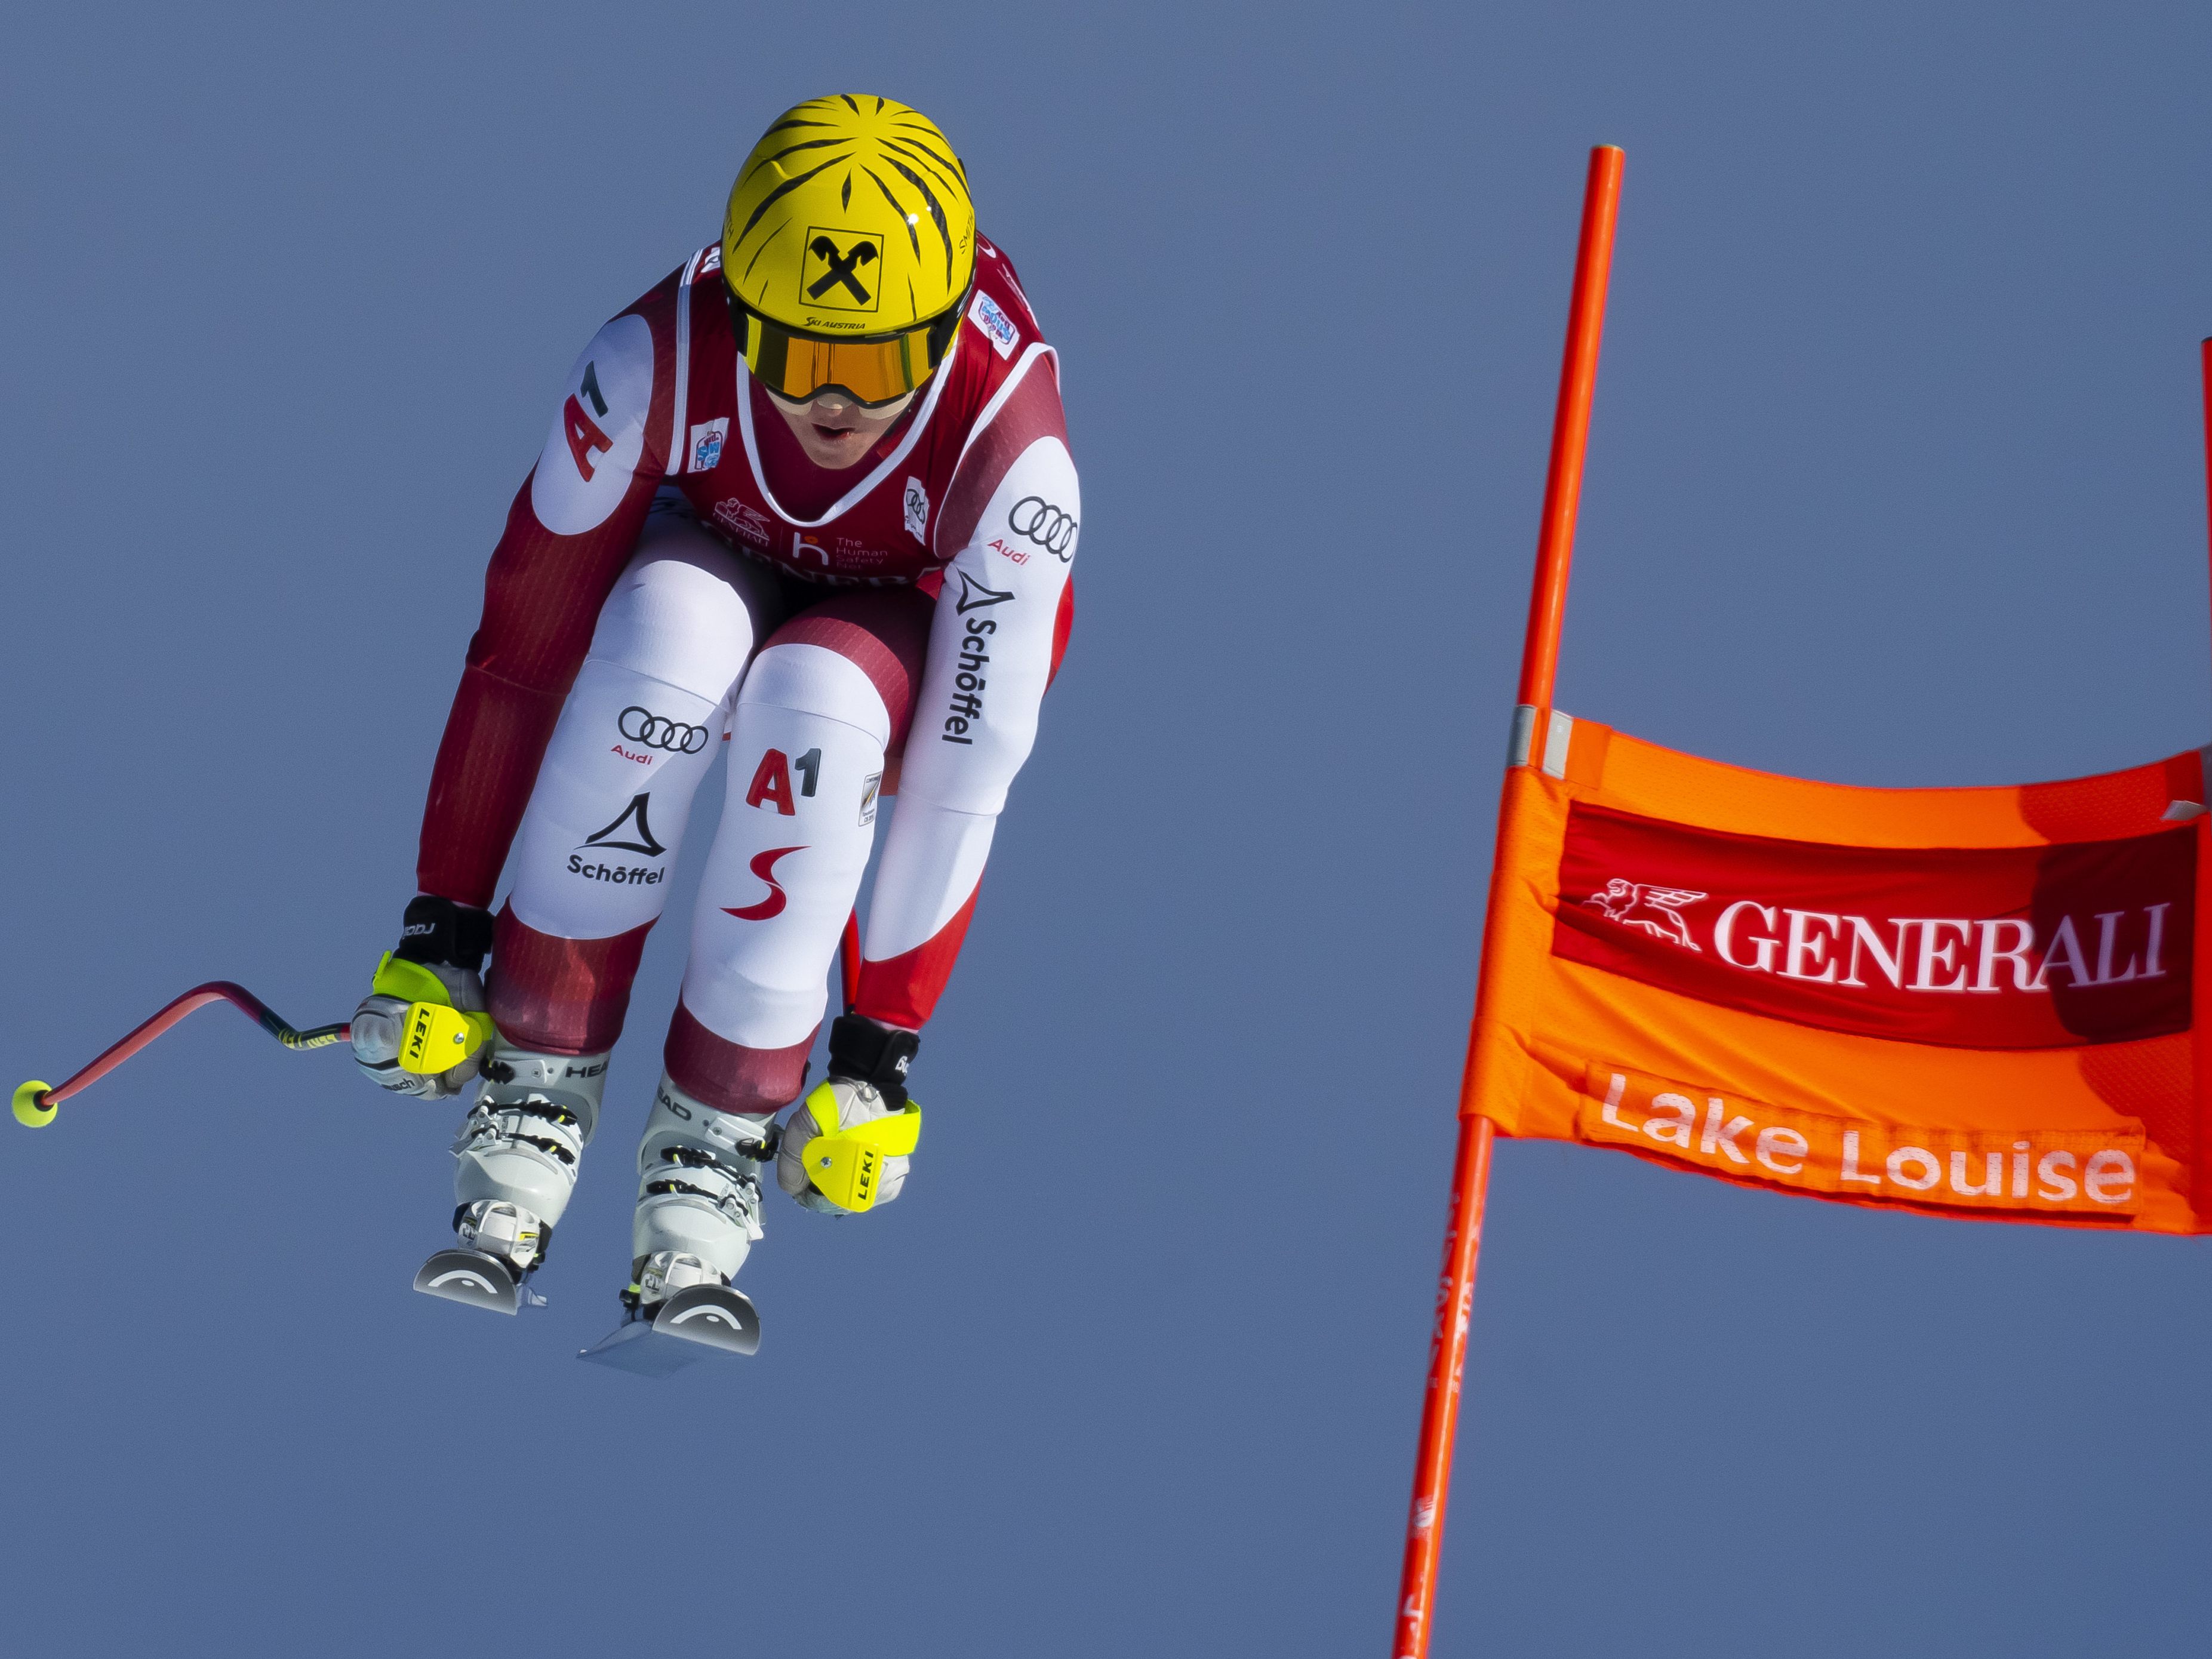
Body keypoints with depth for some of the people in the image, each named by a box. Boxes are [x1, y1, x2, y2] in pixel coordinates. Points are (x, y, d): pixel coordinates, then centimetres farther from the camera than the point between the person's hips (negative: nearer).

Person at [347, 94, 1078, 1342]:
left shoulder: (1012, 451, -36)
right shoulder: (660, 361, -33)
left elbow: (964, 769, -31)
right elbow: (523, 641, -26)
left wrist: (883, 1052, -30)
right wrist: (442, 934, -25)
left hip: (920, 626, -1)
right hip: (719, 556, 1)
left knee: (813, 708, -37)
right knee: (662, 647, -36)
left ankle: (712, 1159, -24)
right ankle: (532, 1108, -26)